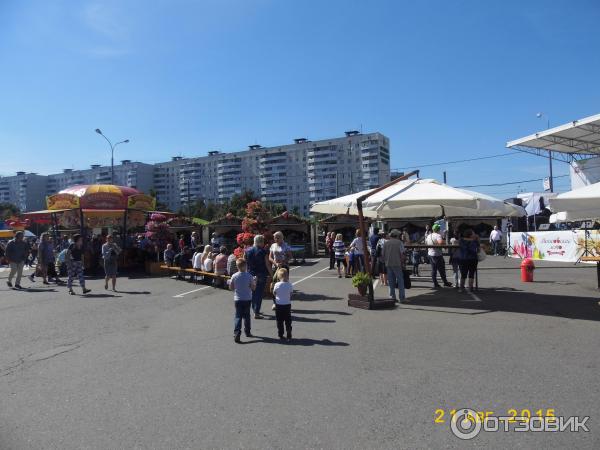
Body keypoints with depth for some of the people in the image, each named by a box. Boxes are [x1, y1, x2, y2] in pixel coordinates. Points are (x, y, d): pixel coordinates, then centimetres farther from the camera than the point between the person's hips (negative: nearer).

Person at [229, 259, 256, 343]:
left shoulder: (234, 276, -7)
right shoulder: (249, 276, -11)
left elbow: (231, 288, -1)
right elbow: (253, 288, -8)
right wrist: (254, 281, 8)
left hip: (237, 299, 0)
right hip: (247, 299, 0)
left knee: (238, 316, 1)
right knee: (246, 316, 17)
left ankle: (236, 334, -13)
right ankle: (247, 332, 29)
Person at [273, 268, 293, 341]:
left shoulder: (277, 285, -14)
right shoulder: (289, 285, -11)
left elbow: (274, 293, -1)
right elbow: (291, 294, -1)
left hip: (279, 305, -1)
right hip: (287, 305, 1)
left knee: (279, 321, 11)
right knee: (288, 321, 9)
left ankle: (280, 335, 17)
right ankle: (289, 336, 10)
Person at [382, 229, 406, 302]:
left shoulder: (386, 243, 9)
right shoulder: (399, 242, -2)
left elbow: (383, 254, 9)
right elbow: (402, 254, -9)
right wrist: (402, 263, -2)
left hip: (388, 264, 4)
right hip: (397, 264, -4)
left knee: (391, 281, 10)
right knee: (400, 280, 3)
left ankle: (392, 296, 7)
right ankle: (402, 298, 2)